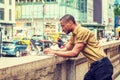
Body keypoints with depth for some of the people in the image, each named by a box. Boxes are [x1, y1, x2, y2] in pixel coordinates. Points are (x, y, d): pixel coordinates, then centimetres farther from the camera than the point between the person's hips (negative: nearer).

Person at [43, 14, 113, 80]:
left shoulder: (83, 32, -18)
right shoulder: (74, 35, 11)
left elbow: (74, 53, -19)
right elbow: (66, 49, 15)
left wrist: (54, 52, -12)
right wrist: (51, 50, 0)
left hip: (102, 65, -9)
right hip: (94, 66, 9)